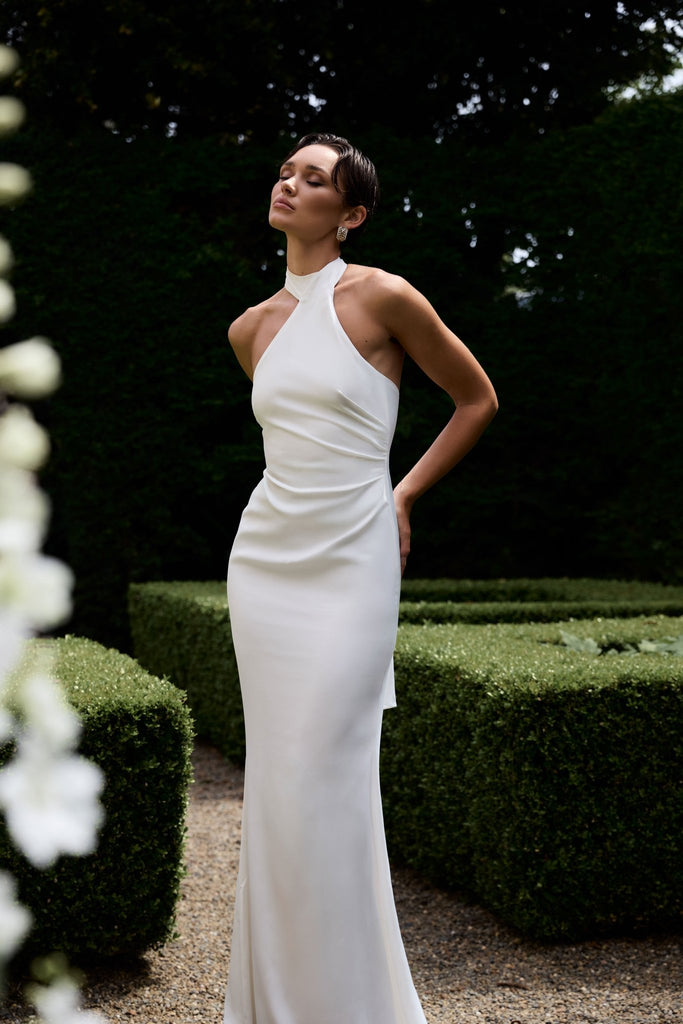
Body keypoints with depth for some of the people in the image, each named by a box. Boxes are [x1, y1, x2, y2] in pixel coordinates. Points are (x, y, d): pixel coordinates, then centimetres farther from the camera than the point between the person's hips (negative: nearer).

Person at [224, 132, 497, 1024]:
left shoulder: (382, 297, -7)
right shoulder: (252, 328, 10)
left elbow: (478, 400, 4)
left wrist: (402, 495, 3)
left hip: (352, 565, -5)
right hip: (265, 559, 5)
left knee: (322, 779, -6)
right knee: (274, 782, 8)